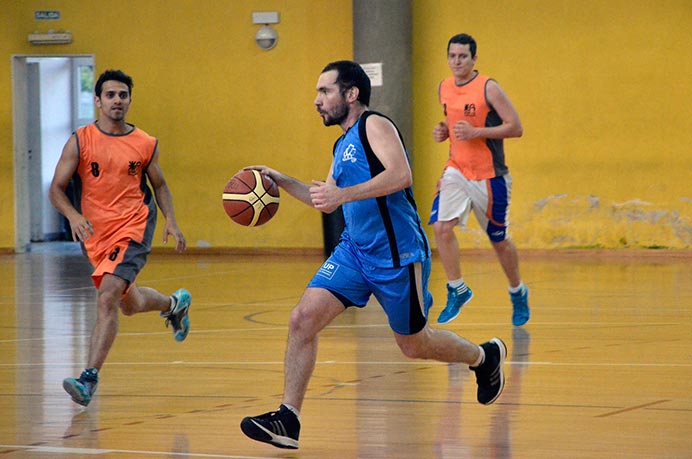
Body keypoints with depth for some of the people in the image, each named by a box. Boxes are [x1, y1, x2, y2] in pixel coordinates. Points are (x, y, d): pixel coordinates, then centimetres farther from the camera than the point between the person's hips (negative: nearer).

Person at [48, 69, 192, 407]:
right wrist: (73, 215, -25)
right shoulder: (80, 142, -4)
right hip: (95, 234, 3)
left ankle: (89, 378, -24)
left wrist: (171, 221, 1)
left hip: (133, 229, -3)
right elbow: (56, 189, -5)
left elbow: (159, 185, 16)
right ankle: (174, 303, 54)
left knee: (108, 297, -21)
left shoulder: (145, 144, 0)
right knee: (130, 304, 19)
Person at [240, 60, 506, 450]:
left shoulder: (374, 126, -10)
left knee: (414, 345, 8)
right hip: (355, 250, 8)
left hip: (397, 254, -8)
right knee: (303, 319, -11)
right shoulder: (343, 144, 16)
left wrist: (343, 194, -32)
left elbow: (401, 174, -27)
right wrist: (281, 181, 18)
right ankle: (288, 420, -11)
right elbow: (326, 201, 30)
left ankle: (485, 356, 36)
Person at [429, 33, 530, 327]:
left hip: (489, 175, -5)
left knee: (499, 240, 7)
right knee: (441, 226, -15)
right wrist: (443, 132, 0)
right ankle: (457, 290, -1)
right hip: (456, 170, 5)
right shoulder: (444, 89, 5)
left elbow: (516, 128, -15)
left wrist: (476, 132, -24)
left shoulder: (488, 88, -14)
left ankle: (518, 293, 30)